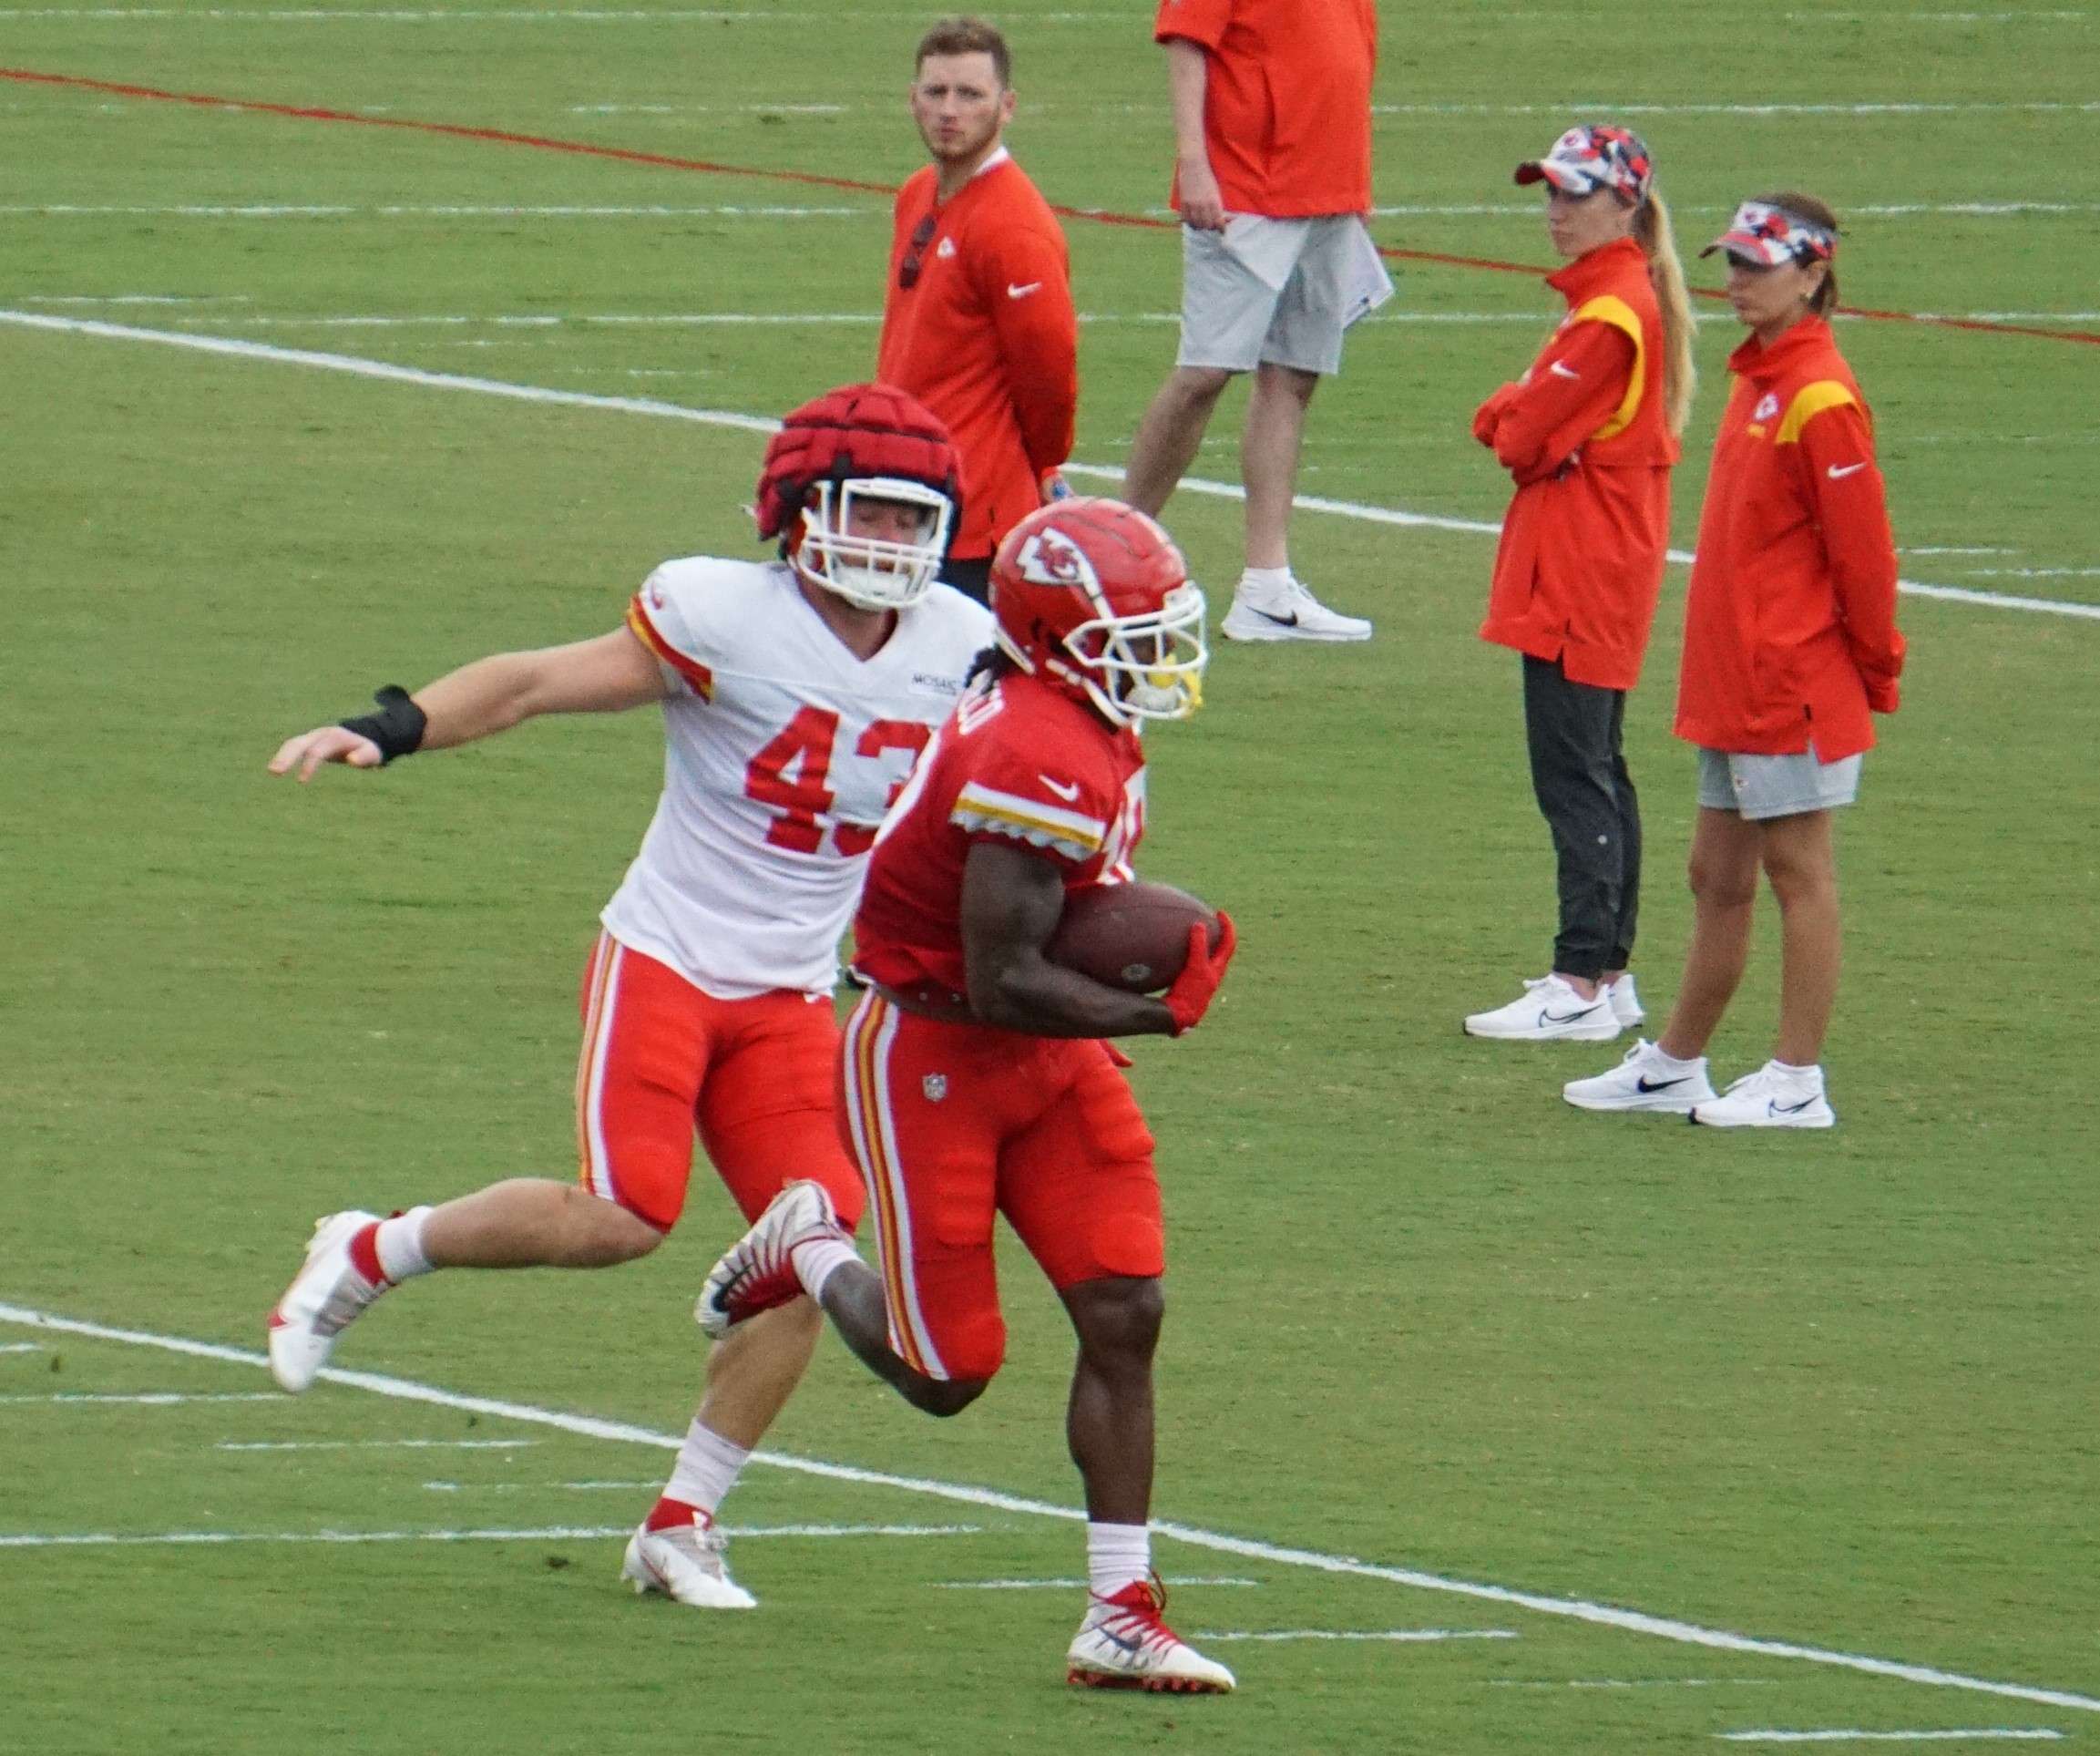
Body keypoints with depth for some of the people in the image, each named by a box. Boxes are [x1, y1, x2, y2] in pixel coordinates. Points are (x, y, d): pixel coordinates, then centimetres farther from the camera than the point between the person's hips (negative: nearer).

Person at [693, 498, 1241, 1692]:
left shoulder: (1093, 735, 3)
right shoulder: (1047, 764, -28)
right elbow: (999, 983, -27)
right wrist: (1163, 1013, -20)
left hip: (1049, 1060, 9)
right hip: (931, 1057, -9)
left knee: (1125, 1315, -2)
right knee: (949, 1373, 0)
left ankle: (1123, 1613, 1)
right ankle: (810, 1249, 30)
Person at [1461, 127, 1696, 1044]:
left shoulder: (1611, 313, -17)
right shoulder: (1627, 297, 15)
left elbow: (1529, 438, -17)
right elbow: (1512, 425, 16)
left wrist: (1512, 422, 3)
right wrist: (1516, 419, -4)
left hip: (1581, 576, -11)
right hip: (1603, 573, 11)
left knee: (1574, 776, -9)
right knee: (1596, 771, 14)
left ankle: (1583, 984, -10)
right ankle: (1608, 971, 19)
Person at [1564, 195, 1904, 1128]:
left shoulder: (1819, 396, -16)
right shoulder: (1758, 379, 13)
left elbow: (1861, 543, -16)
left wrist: (1872, 662, -8)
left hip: (1796, 686, -9)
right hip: (1734, 682, 9)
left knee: (1798, 869, -2)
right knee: (1717, 874, 15)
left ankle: (1798, 1082, 3)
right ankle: (1675, 1065, 23)